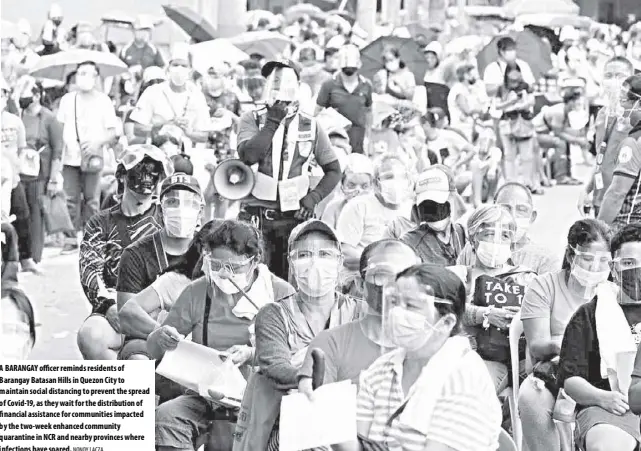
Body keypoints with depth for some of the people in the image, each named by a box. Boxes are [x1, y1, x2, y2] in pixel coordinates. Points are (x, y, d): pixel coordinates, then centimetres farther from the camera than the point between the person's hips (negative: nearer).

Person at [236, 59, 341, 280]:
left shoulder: (310, 126, 6)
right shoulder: (252, 120, 2)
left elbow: (333, 170, 11)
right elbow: (248, 156, -17)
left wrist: (313, 198, -4)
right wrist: (273, 122, -13)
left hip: (295, 216, 1)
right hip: (256, 214, -1)